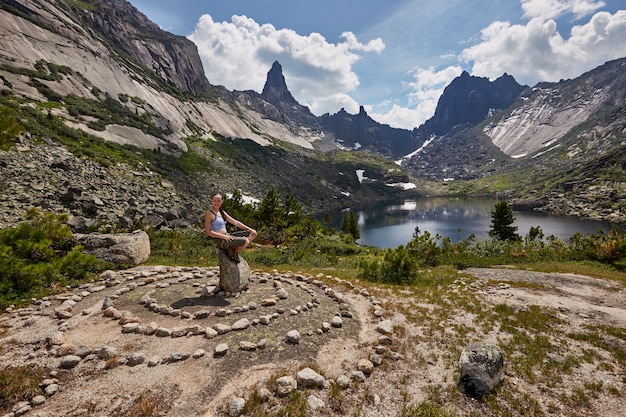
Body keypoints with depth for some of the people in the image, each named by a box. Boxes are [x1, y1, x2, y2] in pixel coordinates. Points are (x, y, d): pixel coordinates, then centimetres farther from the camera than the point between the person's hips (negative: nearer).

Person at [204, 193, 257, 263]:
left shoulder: (222, 212, 16)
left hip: (227, 237, 8)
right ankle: (233, 251, 0)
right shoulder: (209, 213, -7)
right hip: (219, 240, -8)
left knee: (253, 234, 4)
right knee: (245, 241, -28)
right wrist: (224, 236, -20)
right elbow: (207, 232, -14)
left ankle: (234, 250, 1)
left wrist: (249, 229, 8)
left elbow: (235, 222, 16)